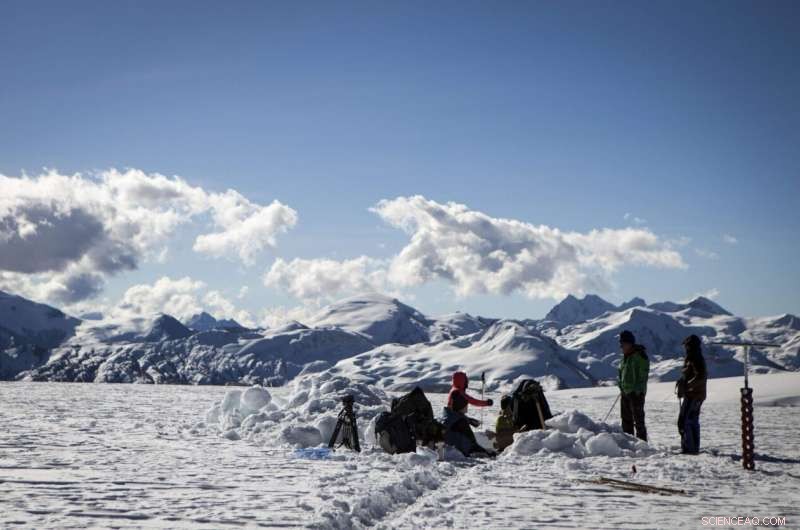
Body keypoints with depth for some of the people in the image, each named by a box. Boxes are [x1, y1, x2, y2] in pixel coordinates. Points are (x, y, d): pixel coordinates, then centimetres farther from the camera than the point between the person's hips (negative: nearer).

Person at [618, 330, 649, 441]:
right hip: (625, 392, 9)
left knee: (638, 419, -5)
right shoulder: (626, 356, 14)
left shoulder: (640, 356, -13)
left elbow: (643, 375, -16)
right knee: (626, 419, 13)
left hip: (636, 393, -9)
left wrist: (638, 390, -19)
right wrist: (621, 387, 16)